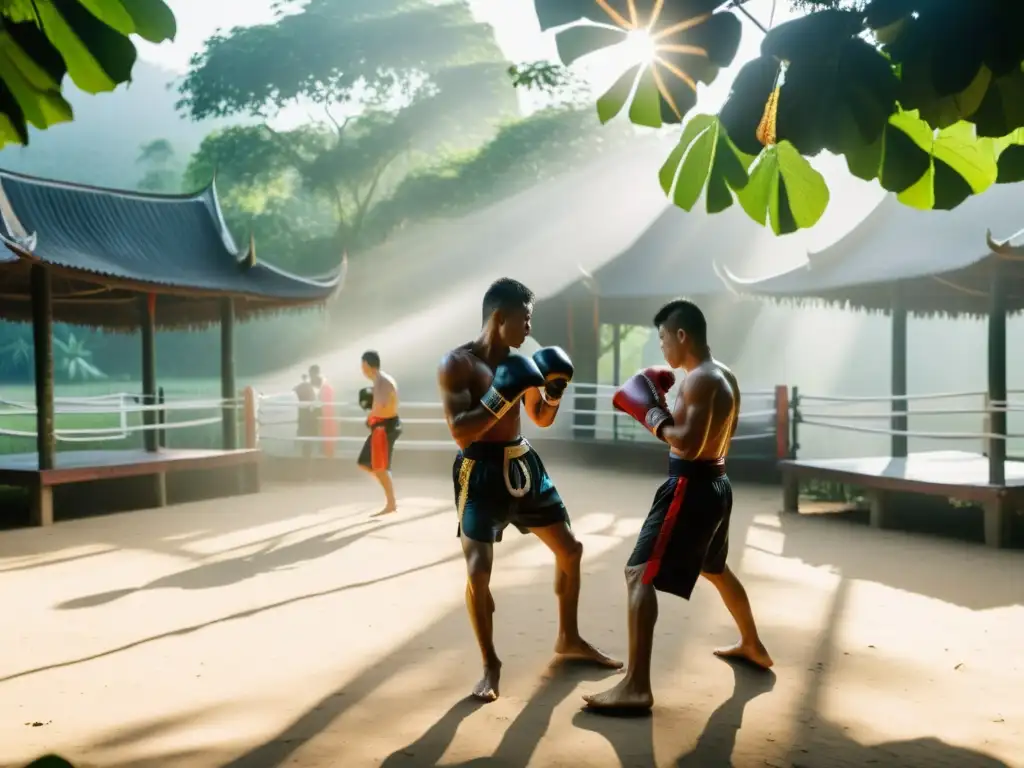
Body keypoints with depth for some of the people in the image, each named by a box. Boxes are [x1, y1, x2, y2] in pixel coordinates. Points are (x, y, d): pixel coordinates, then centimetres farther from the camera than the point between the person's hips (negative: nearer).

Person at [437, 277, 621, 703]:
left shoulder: (517, 361, 5)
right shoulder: (457, 364, -14)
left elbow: (541, 419, 16)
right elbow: (460, 431, -23)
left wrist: (553, 392, -4)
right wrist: (502, 395, -29)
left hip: (523, 464, 7)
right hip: (481, 472, -7)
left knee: (570, 549, 12)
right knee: (478, 571, -15)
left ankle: (569, 640, 32)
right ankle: (490, 664, 7)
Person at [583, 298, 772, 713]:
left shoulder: (700, 380, -18)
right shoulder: (724, 376, 12)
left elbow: (689, 444, -26)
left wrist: (651, 413, -13)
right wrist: (666, 407, 8)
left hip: (691, 486, -10)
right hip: (715, 483, 10)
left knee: (639, 574, -11)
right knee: (715, 569, 30)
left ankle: (636, 687, -14)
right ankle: (752, 646, 48)